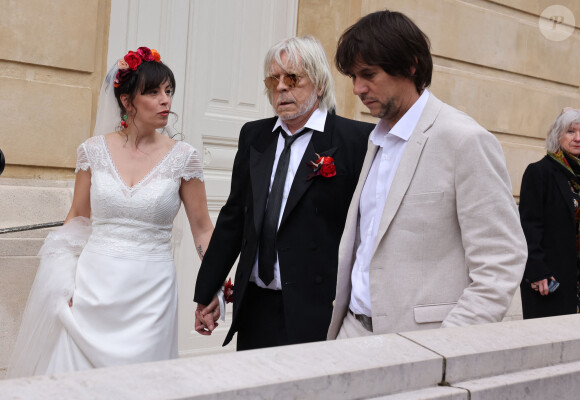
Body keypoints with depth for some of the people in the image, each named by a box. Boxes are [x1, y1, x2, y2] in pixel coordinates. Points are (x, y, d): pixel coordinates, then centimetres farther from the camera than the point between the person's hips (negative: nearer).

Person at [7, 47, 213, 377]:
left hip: (151, 291, -1)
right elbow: (78, 217, 10)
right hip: (94, 285, 1)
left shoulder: (182, 157, -3)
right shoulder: (96, 149, 1)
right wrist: (66, 283, 1)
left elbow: (202, 229, 1)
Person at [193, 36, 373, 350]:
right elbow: (233, 217, 14)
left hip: (316, 314, -5)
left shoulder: (356, 140, -7)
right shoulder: (253, 136, 11)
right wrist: (206, 293, 15)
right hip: (254, 309, 5)